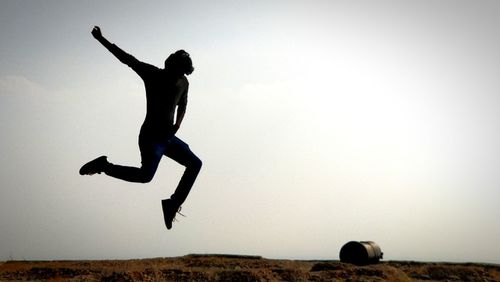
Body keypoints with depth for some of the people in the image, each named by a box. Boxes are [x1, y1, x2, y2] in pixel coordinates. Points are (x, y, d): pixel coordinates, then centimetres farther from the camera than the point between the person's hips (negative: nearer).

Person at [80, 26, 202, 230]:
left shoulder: (183, 82, 6)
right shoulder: (152, 74, -9)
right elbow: (126, 58, -9)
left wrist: (177, 124, 3)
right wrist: (101, 39, -12)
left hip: (168, 137, 7)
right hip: (151, 137, -7)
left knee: (195, 163, 3)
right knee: (146, 175, -24)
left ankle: (172, 205, 6)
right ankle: (104, 166, -5)